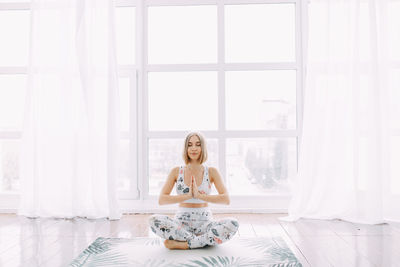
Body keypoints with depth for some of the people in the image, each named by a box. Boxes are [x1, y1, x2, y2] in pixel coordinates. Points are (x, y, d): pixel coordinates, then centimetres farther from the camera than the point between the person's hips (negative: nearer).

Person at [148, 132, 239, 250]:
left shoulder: (211, 172, 1)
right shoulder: (176, 171, 3)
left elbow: (226, 199, -10)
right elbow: (161, 200, -7)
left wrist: (200, 195, -21)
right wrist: (188, 196, -19)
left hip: (204, 222, 0)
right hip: (181, 222, 0)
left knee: (233, 224, -28)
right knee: (154, 220, -28)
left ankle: (182, 244, -21)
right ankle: (204, 241, -19)